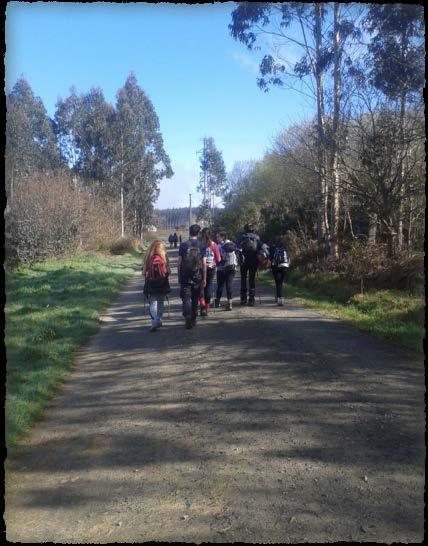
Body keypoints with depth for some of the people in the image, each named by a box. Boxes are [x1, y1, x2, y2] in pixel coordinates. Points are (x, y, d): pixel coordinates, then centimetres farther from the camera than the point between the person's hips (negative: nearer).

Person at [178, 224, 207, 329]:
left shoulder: (183, 245, -4)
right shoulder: (201, 245, -2)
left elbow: (179, 262, -3)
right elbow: (204, 263, -2)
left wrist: (179, 276, 7)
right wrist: (204, 278, 3)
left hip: (185, 277, -1)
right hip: (197, 276, 2)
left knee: (186, 298, 0)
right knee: (195, 298, 14)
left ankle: (187, 316, -21)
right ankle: (193, 319, 23)